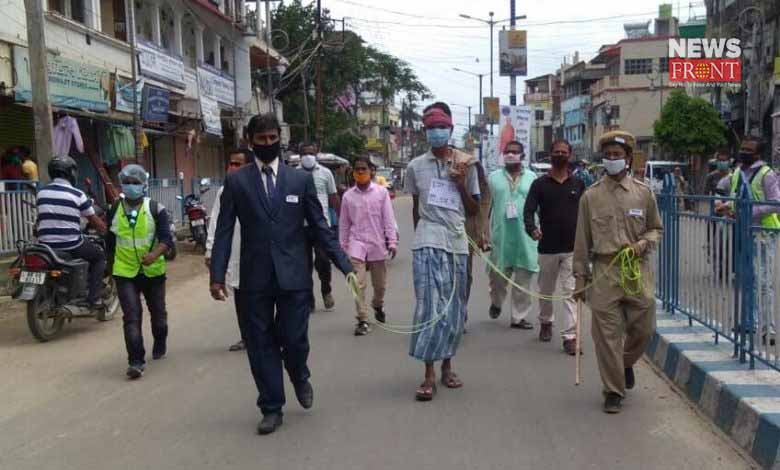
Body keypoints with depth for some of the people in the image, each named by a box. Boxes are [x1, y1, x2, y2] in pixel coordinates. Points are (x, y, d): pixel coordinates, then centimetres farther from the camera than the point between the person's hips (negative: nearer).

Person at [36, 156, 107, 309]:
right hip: (71, 246, -5)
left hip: (46, 246, 5)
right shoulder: (77, 194, -9)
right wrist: (108, 232, 18)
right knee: (100, 256, 17)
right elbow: (95, 221, 0)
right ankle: (94, 298, 6)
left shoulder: (41, 193, 6)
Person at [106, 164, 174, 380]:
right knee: (131, 317, -10)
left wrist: (155, 254, -32)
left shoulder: (156, 209, -6)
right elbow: (110, 241, 16)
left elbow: (167, 238, -13)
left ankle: (160, 344, 44)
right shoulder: (114, 210, 4)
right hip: (125, 273, 0)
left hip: (153, 271, 0)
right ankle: (136, 361, -9)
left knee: (158, 312, 18)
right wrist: (113, 264, 21)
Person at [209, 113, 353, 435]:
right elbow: (224, 231, 2)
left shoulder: (301, 179, 6)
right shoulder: (236, 181, 4)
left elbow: (320, 226, 5)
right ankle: (271, 408, 22)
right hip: (255, 278, 0)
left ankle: (300, 377, 36)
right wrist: (217, 276, -6)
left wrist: (346, 266, -1)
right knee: (261, 344, 6)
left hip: (294, 275, 0)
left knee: (293, 339, 1)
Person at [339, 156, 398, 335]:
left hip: (377, 244, 0)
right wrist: (343, 247, 10)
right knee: (358, 284, -11)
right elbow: (344, 224, 9)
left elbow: (388, 219, -2)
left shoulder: (381, 192, -1)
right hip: (357, 244, 0)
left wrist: (392, 242, -7)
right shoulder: (348, 196, 3)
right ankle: (363, 320, -4)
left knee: (380, 283, 13)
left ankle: (378, 306, 43)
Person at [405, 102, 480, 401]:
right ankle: (429, 375, -5)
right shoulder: (416, 166, 4)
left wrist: (461, 184, -7)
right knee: (430, 307, -8)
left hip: (457, 243, 2)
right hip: (427, 244, -2)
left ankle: (447, 366, 21)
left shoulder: (465, 164, 5)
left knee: (454, 308, 8)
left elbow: (474, 210, 8)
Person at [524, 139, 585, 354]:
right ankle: (545, 322, 39)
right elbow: (528, 210, -7)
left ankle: (570, 335, -8)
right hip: (547, 247, 0)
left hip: (573, 248, 0)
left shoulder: (578, 184, 6)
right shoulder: (540, 184, 1)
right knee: (545, 290, 16)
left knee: (571, 292, -8)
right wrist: (532, 229, -26)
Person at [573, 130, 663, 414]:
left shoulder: (643, 193, 6)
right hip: (605, 271, -1)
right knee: (607, 334, 1)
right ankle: (613, 391, 14)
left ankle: (627, 362, 39)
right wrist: (580, 278, 4)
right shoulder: (591, 196, 3)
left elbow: (656, 229, 16)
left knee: (644, 329, 6)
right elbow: (582, 241, 6)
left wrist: (643, 244, -7)